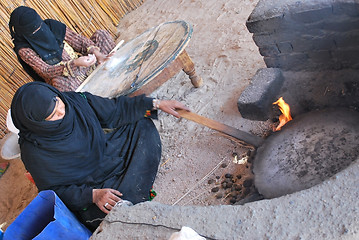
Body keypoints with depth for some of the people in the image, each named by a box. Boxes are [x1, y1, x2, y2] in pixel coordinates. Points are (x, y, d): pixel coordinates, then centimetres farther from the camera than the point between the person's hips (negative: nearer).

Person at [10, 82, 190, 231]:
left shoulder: (73, 100, -17)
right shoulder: (34, 151, -27)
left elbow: (114, 110, -5)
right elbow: (55, 190, -15)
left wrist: (157, 104, -7)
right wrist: (93, 195, -28)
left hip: (106, 153, 6)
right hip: (86, 187, -6)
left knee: (142, 126, 6)